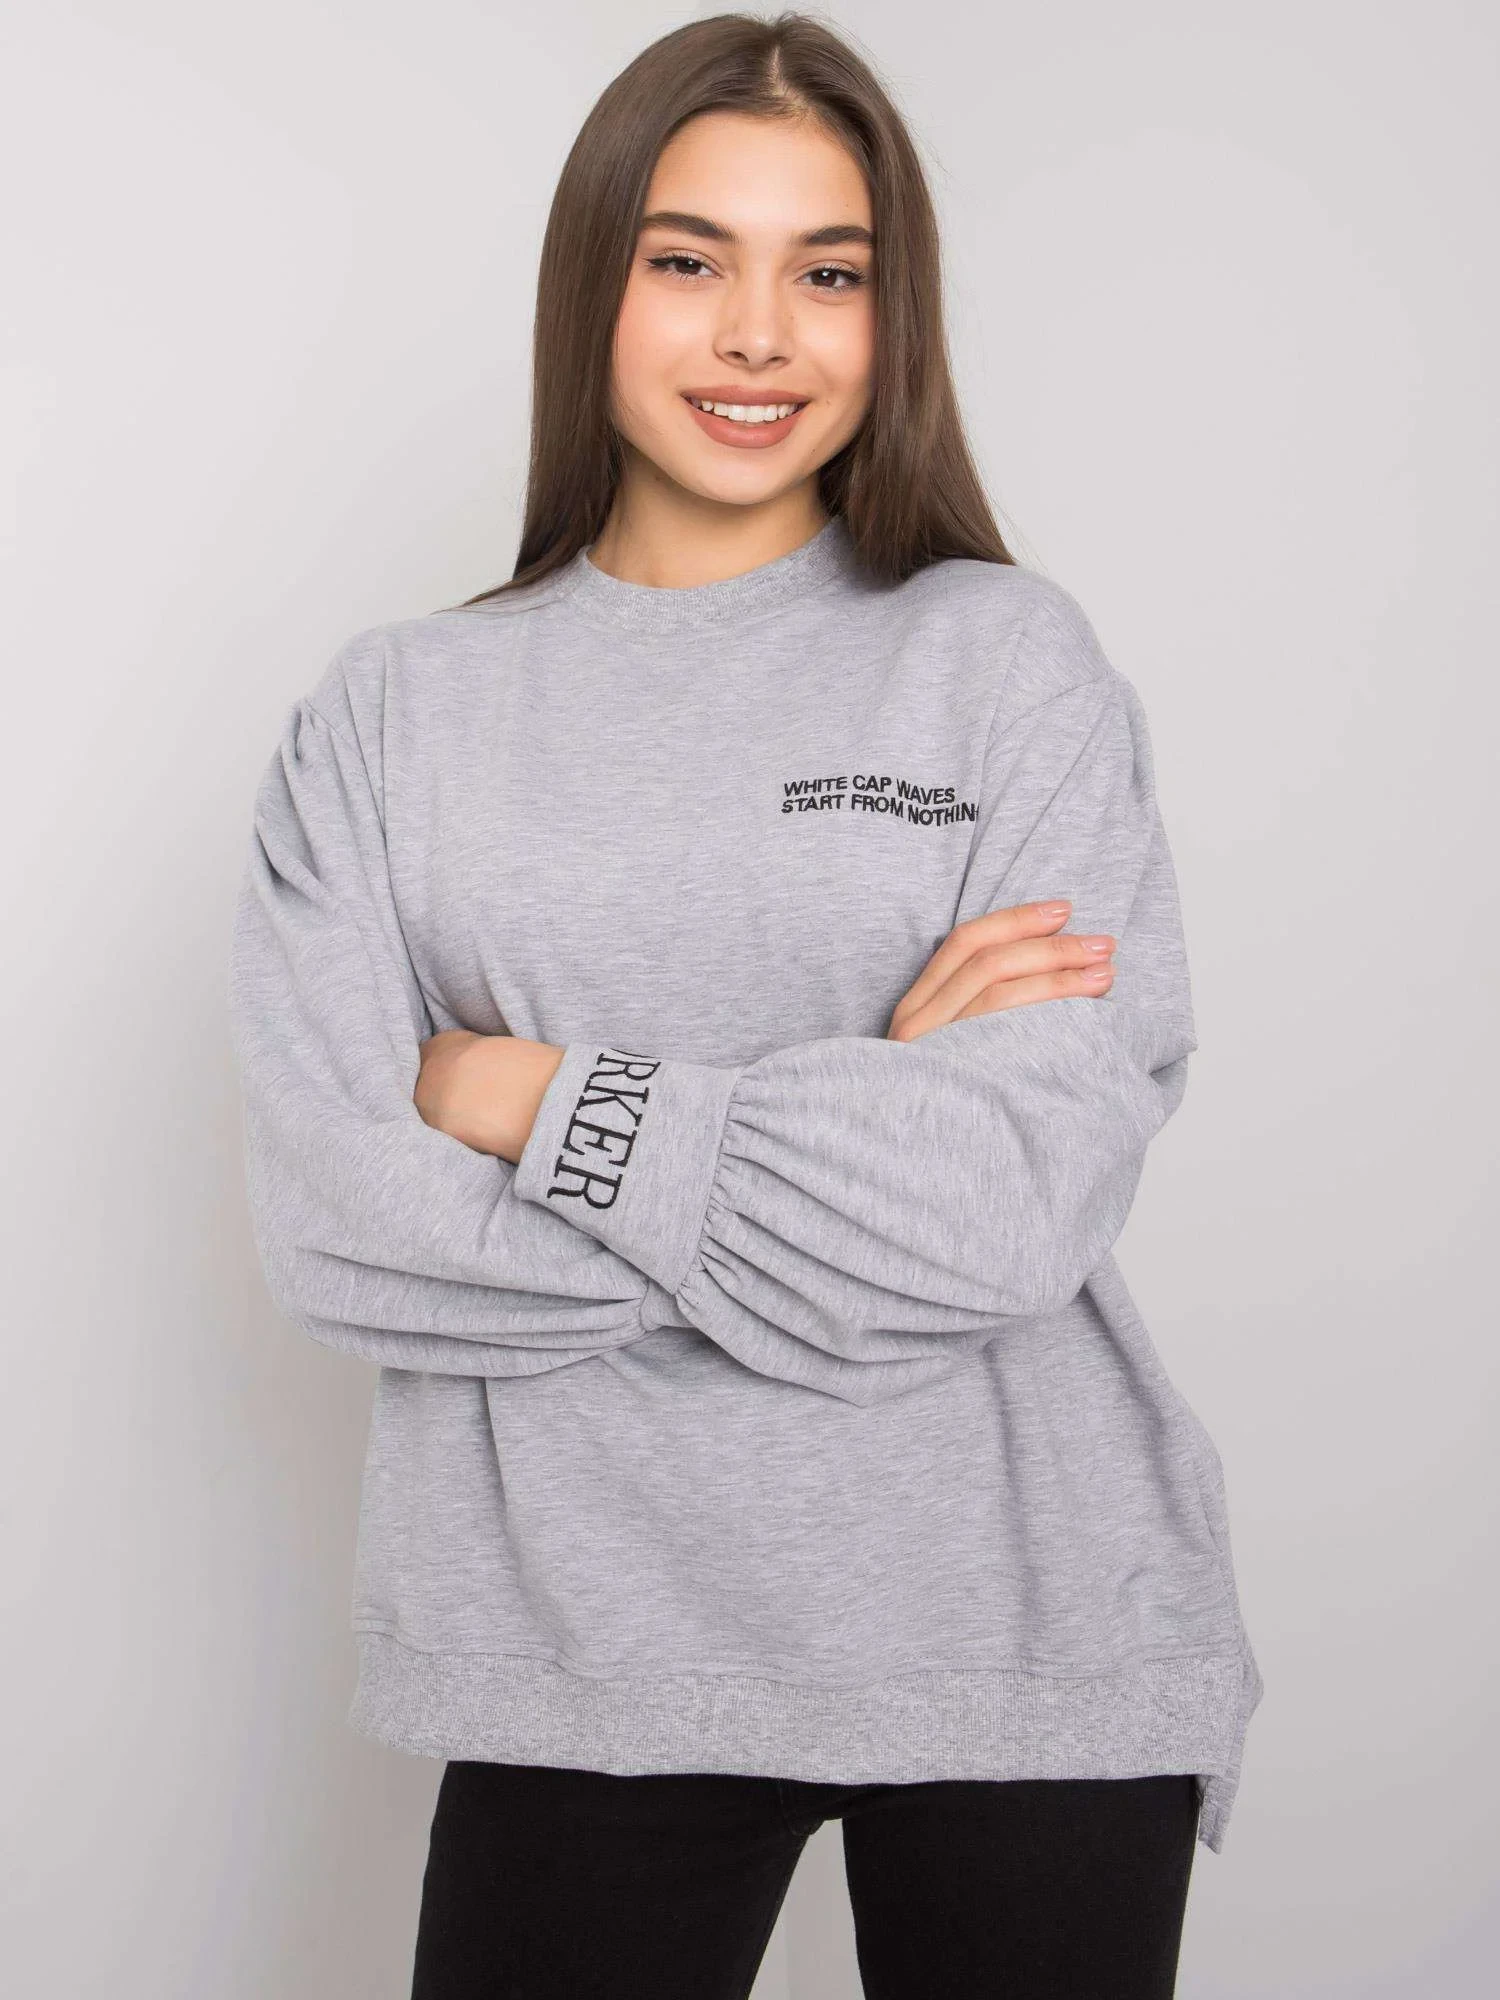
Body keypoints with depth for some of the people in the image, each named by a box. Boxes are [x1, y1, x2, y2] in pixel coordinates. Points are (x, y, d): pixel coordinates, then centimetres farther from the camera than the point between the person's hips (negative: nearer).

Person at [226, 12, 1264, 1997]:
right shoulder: (396, 710, 1)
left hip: (1024, 1638, 0)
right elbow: (330, 1219, -10)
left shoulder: (1012, 660, -3)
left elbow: (1026, 1199, -14)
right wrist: (855, 1133, -14)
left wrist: (533, 1098, -11)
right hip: (579, 1648, 1)